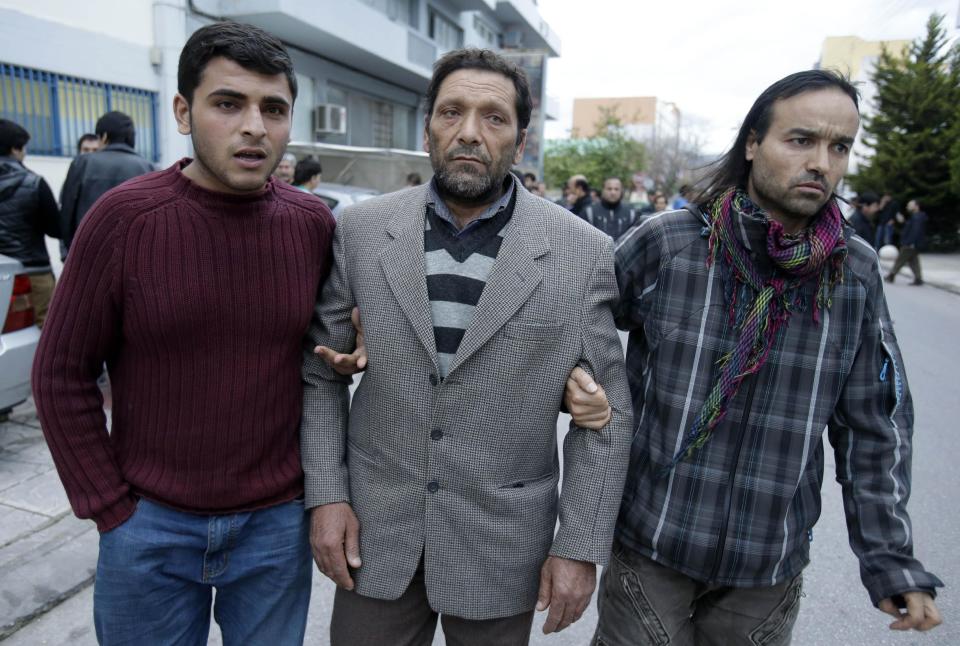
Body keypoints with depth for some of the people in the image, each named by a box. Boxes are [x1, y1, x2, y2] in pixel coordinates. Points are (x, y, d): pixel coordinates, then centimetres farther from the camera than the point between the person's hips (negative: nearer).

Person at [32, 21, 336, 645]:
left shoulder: (313, 223, -7)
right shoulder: (124, 218, -13)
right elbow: (63, 376, -6)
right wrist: (110, 510, -5)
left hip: (278, 522, 2)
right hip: (150, 524, -1)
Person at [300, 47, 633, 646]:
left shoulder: (582, 252, -9)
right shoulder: (362, 230, -4)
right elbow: (322, 372, 3)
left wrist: (580, 547, -6)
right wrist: (326, 493, -3)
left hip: (503, 547, -1)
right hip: (375, 533, 2)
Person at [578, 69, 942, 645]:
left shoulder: (855, 272, -5)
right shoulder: (664, 242, -13)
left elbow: (873, 428, 2)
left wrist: (891, 558, 3)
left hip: (772, 564, 3)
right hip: (649, 541, -2)